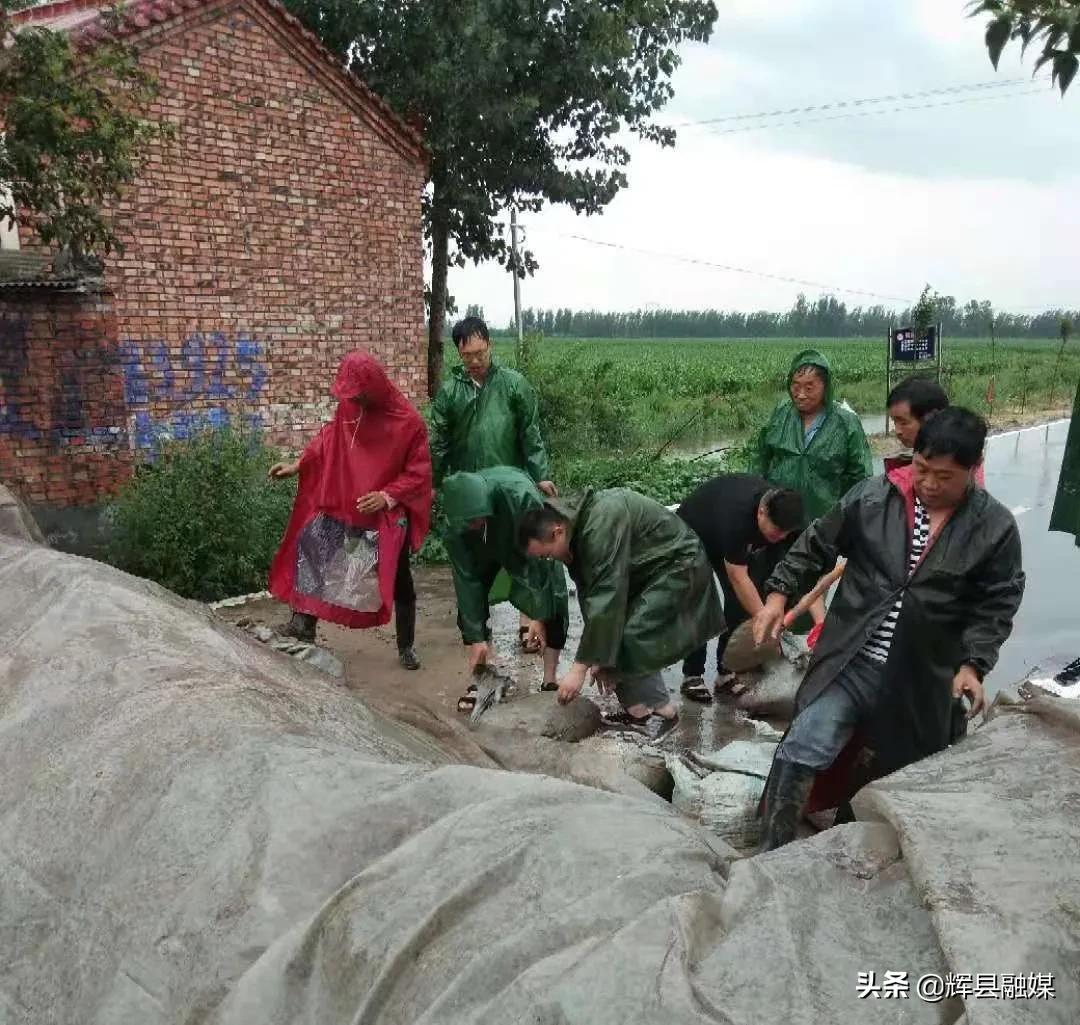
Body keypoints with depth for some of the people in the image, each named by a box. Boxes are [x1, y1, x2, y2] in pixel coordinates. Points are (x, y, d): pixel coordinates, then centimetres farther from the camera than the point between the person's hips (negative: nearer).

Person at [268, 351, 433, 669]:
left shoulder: (408, 422, -18)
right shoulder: (349, 407, -5)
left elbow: (419, 471, -12)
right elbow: (329, 438, 11)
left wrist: (388, 495, -22)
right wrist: (298, 465, 4)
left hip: (388, 516, -4)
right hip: (342, 506, 4)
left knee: (399, 580, 4)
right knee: (309, 546, -1)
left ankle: (406, 647, 21)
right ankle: (304, 624, 14)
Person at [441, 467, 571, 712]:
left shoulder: (522, 496, -44)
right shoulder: (455, 521, -33)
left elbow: (539, 559, -35)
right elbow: (466, 578, -27)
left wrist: (538, 616, -30)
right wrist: (476, 637, -26)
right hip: (485, 547, 3)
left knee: (553, 605, -15)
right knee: (469, 601, -10)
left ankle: (550, 682, -2)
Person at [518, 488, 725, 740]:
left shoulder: (601, 523, -32)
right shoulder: (577, 526, -4)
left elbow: (606, 596, -34)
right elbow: (589, 593, -2)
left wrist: (580, 667, -30)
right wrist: (599, 656, -5)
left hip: (678, 565, -9)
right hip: (646, 569, 9)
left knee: (628, 641, -16)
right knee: (611, 635, 2)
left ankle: (662, 711, 1)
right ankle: (639, 708, 11)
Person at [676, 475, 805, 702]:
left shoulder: (782, 513, -25)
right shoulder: (736, 516, -44)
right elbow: (738, 578, -39)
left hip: (734, 541, 6)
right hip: (692, 533, -5)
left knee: (742, 601, -8)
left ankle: (727, 672, 1)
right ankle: (692, 675, -3)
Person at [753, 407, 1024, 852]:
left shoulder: (995, 527, -4)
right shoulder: (871, 498, -4)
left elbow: (997, 604, -1)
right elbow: (816, 545, 5)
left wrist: (973, 664, -13)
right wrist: (779, 593, -3)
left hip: (922, 679, 1)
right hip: (851, 663, 0)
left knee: (888, 770, 19)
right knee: (800, 753, -8)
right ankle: (772, 853, 5)